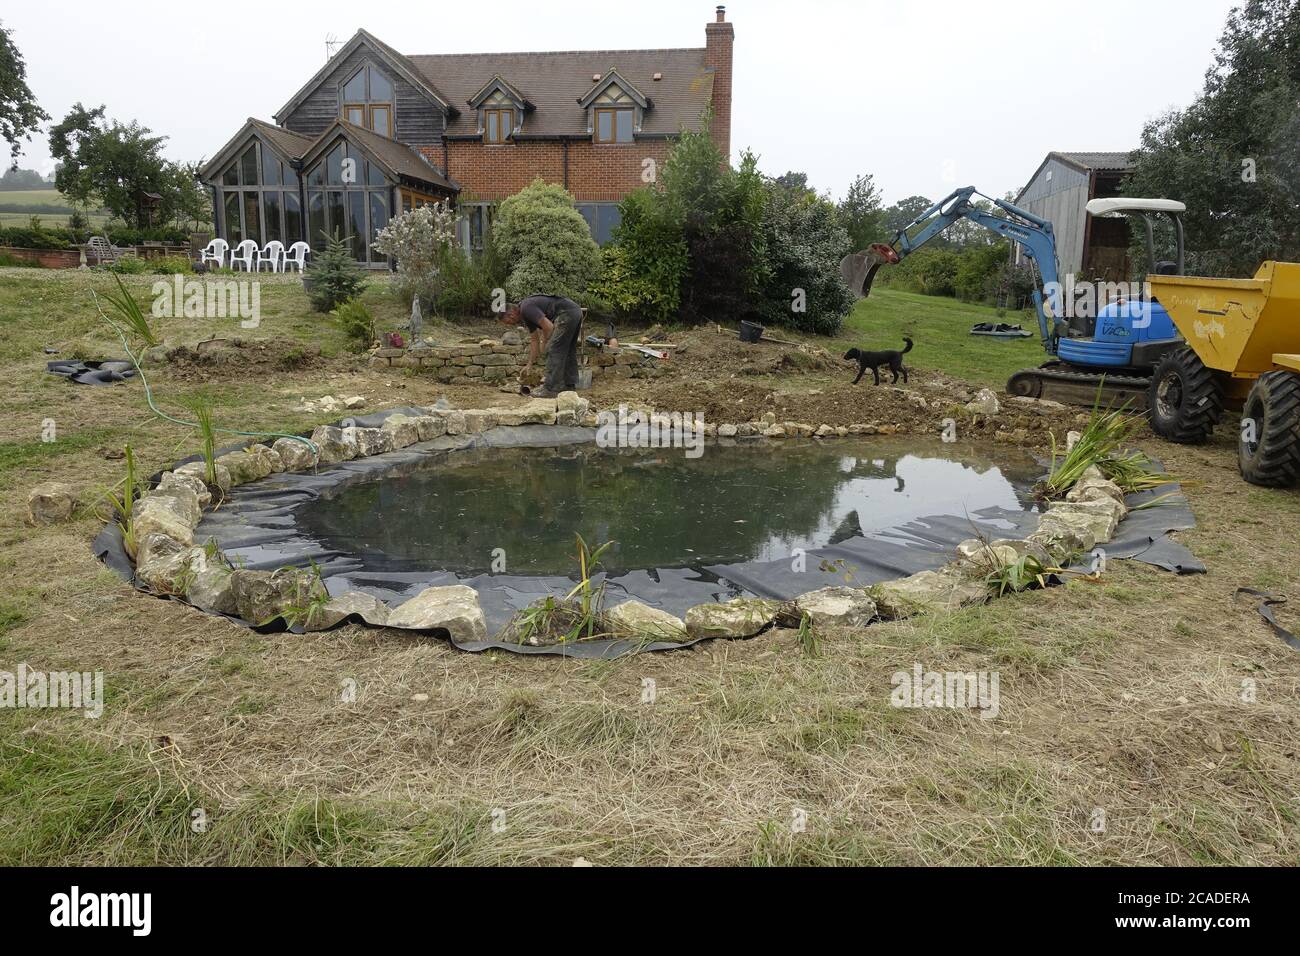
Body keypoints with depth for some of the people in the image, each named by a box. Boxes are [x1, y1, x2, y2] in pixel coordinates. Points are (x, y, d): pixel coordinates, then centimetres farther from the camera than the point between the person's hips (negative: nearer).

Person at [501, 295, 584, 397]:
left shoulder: (526, 308, -8)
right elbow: (534, 340, 29)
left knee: (553, 350, -6)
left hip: (566, 313, -10)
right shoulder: (526, 315, 21)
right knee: (568, 351, 18)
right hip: (575, 311, 10)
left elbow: (549, 327, -15)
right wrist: (529, 364, 30)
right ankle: (569, 385, 24)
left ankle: (551, 389, -6)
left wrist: (544, 344, 3)